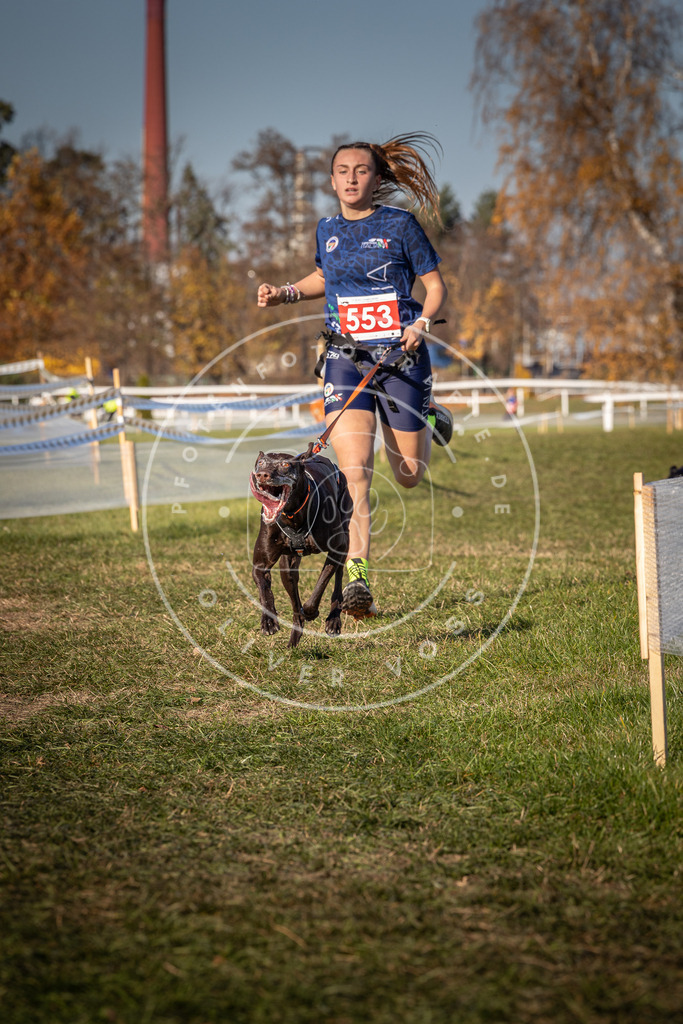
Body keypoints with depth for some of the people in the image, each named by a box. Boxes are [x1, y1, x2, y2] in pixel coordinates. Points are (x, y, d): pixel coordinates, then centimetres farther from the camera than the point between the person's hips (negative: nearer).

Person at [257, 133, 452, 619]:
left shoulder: (400, 224, -2)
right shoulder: (327, 230, 9)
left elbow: (436, 286, 2)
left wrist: (421, 323, -17)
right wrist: (286, 294, 12)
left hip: (401, 357, -2)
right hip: (346, 358, 2)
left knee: (409, 475, 9)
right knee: (354, 470, -16)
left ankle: (430, 419, 45)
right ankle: (358, 576, -13)